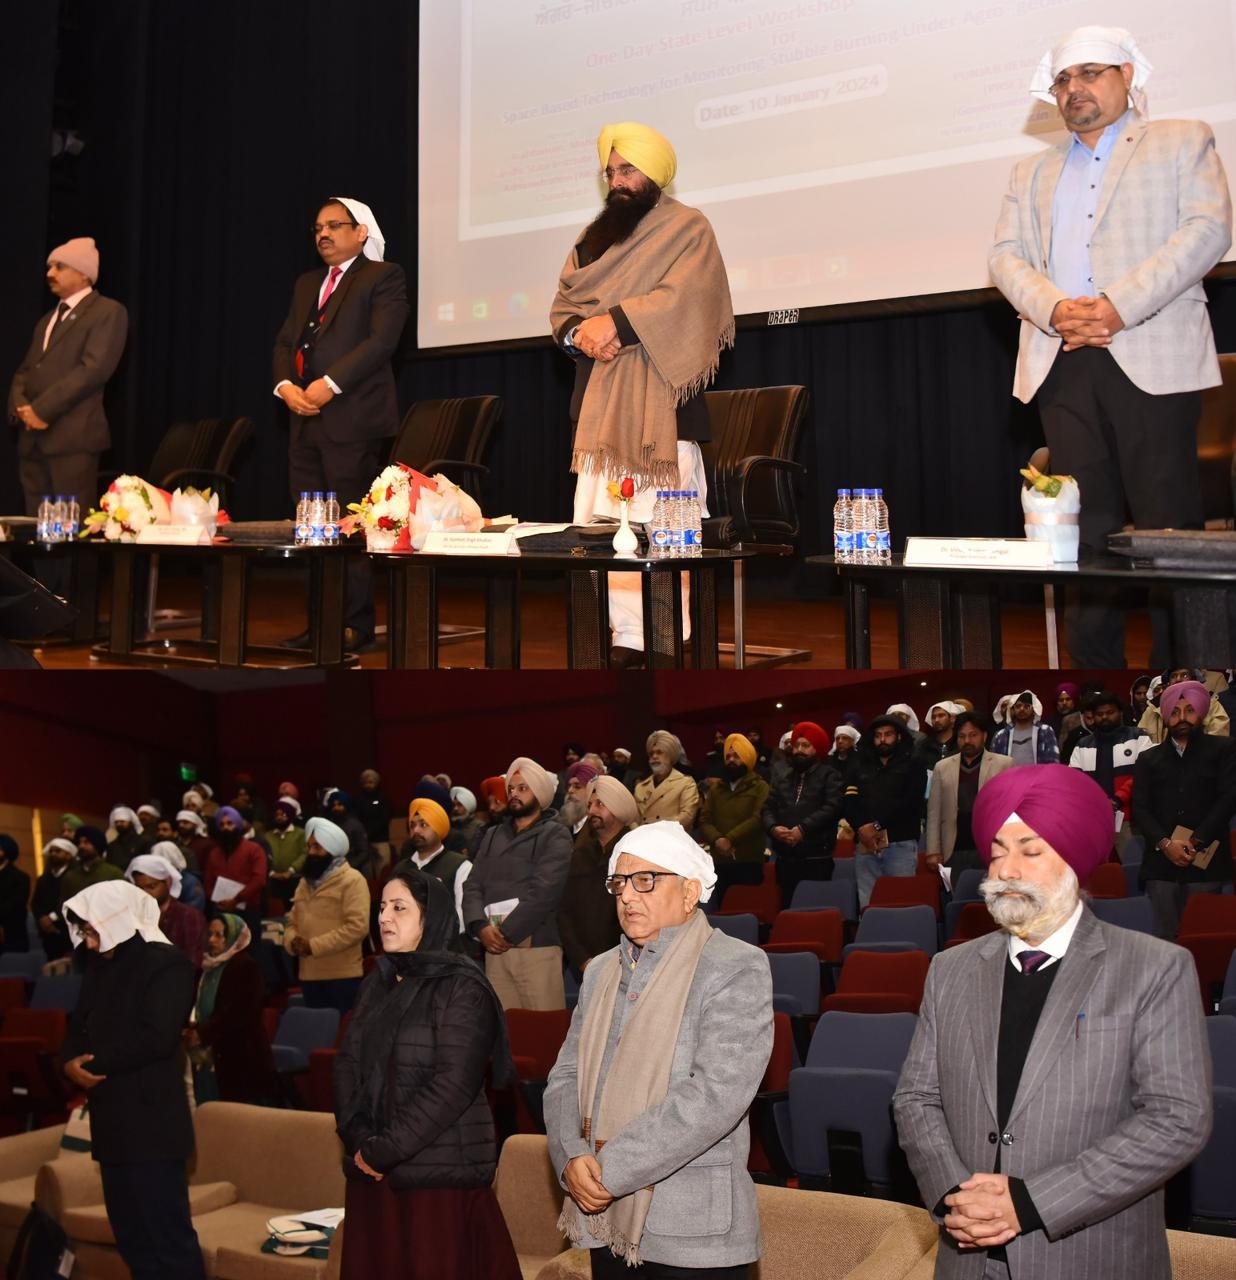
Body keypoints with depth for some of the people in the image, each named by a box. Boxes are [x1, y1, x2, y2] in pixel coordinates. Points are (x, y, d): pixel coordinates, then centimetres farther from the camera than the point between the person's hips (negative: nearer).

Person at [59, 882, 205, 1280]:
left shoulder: (167, 964, -9)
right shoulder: (99, 968, 18)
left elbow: (154, 1037, -19)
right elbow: (78, 1029, 15)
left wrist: (95, 1063, -12)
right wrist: (70, 1062, -7)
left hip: (152, 1124, -9)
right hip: (113, 1122, 9)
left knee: (167, 1237, -6)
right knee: (132, 1237, 14)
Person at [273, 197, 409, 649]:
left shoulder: (383, 276, 2)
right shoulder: (306, 284, 25)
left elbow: (382, 339, -12)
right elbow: (284, 342, 19)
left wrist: (330, 384, -18)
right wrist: (285, 385, -2)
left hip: (353, 420, -7)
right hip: (306, 420, 7)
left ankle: (357, 625, -2)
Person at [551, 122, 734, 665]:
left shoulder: (687, 228, 4)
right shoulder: (594, 234, 23)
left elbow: (682, 296, -12)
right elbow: (563, 300, 15)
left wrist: (615, 322, -17)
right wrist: (578, 331, -7)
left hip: (658, 399, -6)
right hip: (600, 398, 6)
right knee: (600, 522, -2)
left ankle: (675, 639, -9)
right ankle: (627, 635, -1)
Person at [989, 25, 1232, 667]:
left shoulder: (1183, 141, 13)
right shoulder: (1032, 173, 25)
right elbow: (1006, 257, 13)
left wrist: (1120, 305, -13)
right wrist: (1055, 311, -9)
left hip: (1153, 358, -3)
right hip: (1064, 365, 4)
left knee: (1167, 523, -7)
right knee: (1084, 524, 0)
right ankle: (1095, 670, 4)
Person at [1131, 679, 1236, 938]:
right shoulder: (1148, 759, 17)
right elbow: (1139, 809, 8)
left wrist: (1196, 841, -10)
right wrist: (1165, 844, -9)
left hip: (1205, 862, -2)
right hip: (1161, 863, 2)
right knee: (1166, 937, -1)